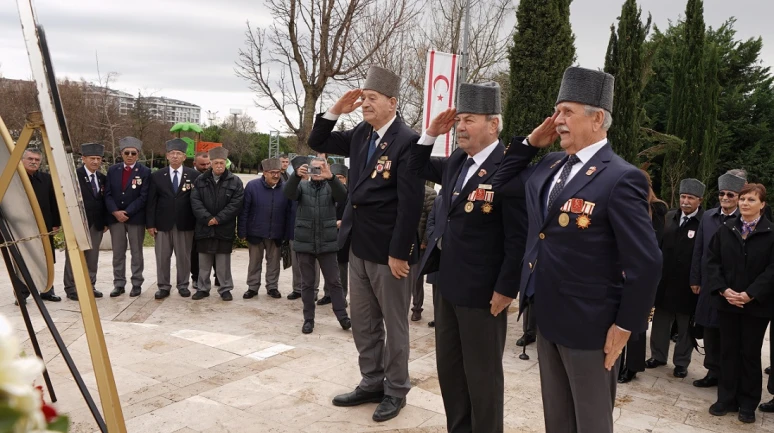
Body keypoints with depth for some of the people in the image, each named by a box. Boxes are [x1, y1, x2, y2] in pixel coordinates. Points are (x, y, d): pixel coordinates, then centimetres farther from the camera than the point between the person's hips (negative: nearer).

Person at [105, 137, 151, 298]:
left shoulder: (145, 172, -2)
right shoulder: (113, 170, 8)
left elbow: (143, 197, -8)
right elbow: (108, 194, 3)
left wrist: (127, 212, -15)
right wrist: (115, 212, -11)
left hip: (135, 218, -3)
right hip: (115, 217, 3)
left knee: (136, 253, 5)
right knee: (118, 253, 7)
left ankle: (137, 284, 12)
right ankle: (119, 284, 15)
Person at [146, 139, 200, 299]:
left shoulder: (194, 175, 1)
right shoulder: (157, 176, 5)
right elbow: (151, 202, 4)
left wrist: (197, 223, -4)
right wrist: (150, 223, -2)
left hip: (185, 224, -1)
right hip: (163, 224, 1)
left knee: (183, 257, 7)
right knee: (162, 257, 6)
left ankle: (183, 285, 19)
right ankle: (163, 286, 16)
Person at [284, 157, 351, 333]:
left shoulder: (331, 187, 4)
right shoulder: (302, 186, 5)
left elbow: (342, 195, -17)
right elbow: (289, 193, -15)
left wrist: (331, 177, -35)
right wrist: (297, 175, -35)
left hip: (327, 243, -1)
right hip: (305, 243, 1)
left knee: (334, 281, 4)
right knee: (307, 283, 8)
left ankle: (342, 316, 11)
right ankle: (308, 319, 16)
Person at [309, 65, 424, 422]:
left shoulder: (407, 142, -17)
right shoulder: (361, 134, 6)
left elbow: (410, 204, -20)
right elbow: (317, 143, 16)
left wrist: (398, 253, -20)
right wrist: (334, 112, 0)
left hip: (388, 250, -8)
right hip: (359, 246, 8)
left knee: (394, 325, 9)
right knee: (362, 323, 17)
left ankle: (395, 391, 25)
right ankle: (371, 384, 32)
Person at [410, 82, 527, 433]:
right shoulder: (456, 162, 7)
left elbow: (518, 237, -19)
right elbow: (418, 168, 24)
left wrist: (506, 289, -17)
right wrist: (431, 134, 6)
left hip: (482, 290, -8)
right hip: (448, 283, 9)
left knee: (482, 373, 8)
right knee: (448, 366, 19)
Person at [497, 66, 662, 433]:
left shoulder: (620, 178, -17)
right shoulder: (551, 167, 7)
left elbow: (646, 262, -18)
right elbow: (503, 180, 19)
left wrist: (626, 325, -14)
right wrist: (531, 142, 5)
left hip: (588, 322, -7)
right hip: (547, 316, 7)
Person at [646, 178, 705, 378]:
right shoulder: (669, 217, 6)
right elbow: (659, 244, 10)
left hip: (689, 284, -4)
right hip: (665, 280, 5)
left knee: (685, 324, 9)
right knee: (661, 320, 14)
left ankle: (682, 362, 23)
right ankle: (658, 355, 29)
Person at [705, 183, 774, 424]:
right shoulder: (725, 229, 4)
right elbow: (712, 260, 2)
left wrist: (750, 295, -17)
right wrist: (723, 290, -10)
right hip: (726, 302, 3)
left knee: (750, 353, 8)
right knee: (728, 351, 10)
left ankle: (748, 404, 20)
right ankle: (727, 399, 21)